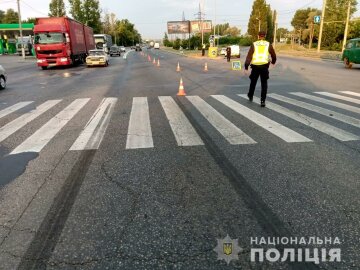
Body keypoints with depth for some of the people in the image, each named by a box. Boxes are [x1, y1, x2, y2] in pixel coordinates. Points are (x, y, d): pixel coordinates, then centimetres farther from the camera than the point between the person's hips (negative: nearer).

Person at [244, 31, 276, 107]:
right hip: (264, 66, -1)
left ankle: (250, 96, 37)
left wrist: (246, 67, -3)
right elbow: (273, 55, 15)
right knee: (264, 84, 6)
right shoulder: (268, 44, 5)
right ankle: (262, 101, -2)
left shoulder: (254, 44, 4)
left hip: (255, 66, 1)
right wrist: (273, 62, 36)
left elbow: (249, 56, -4)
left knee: (253, 82, 20)